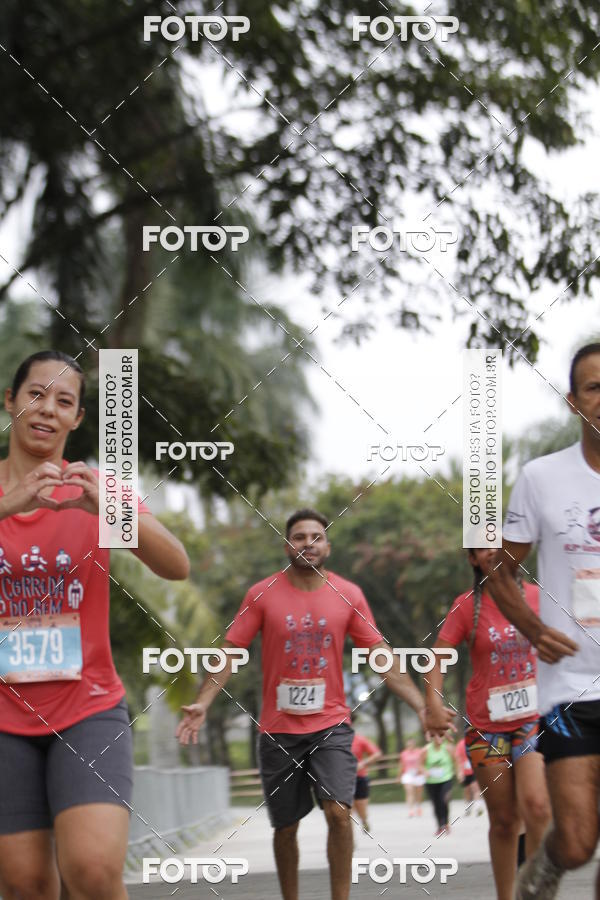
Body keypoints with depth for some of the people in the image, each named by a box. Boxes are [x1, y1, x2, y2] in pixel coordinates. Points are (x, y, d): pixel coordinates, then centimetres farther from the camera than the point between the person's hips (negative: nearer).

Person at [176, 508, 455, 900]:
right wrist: (203, 703, -14)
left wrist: (422, 705, -4)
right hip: (278, 731, 0)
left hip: (330, 725, 0)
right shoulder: (262, 595, -3)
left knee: (338, 811, -16)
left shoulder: (349, 595, 1)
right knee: (286, 826, 7)